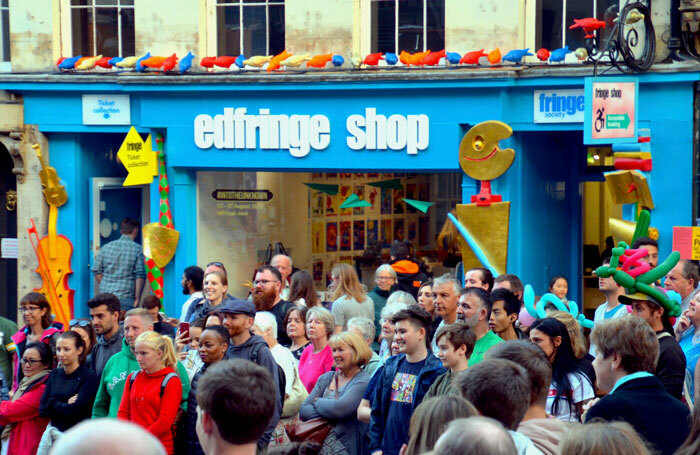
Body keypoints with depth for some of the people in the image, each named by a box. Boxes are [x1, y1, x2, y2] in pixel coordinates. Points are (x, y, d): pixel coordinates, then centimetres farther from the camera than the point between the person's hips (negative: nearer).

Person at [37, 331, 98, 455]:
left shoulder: (88, 376, -7)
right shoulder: (54, 375, 11)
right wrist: (65, 405, -7)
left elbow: (75, 410, -15)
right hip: (52, 434, 5)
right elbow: (42, 411, 4)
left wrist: (53, 404, -1)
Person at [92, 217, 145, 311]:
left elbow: (97, 271, 11)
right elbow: (140, 275, -8)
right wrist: (137, 298, -4)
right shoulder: (137, 249, -3)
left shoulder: (106, 247, 9)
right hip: (126, 298, -4)